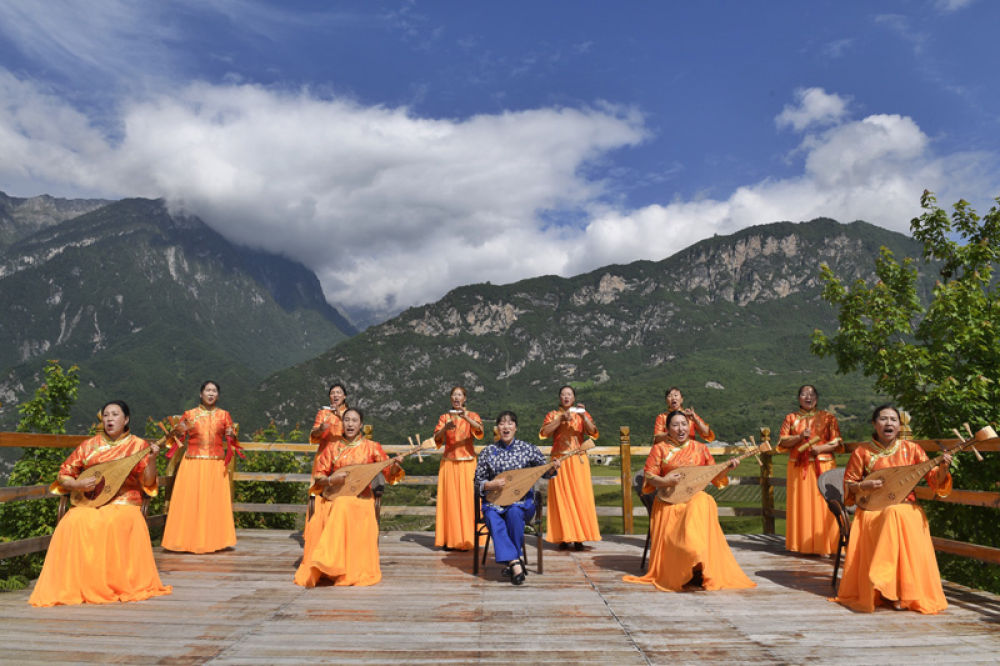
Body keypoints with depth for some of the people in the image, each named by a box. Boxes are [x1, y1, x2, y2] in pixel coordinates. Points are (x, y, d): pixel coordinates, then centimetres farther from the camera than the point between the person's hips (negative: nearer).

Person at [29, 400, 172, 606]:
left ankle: (117, 584, -20)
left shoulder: (138, 445, 4)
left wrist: (151, 460, -22)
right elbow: (63, 477, 13)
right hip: (89, 504, 2)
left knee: (114, 523, -34)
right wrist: (79, 484, -8)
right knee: (73, 524, -29)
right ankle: (72, 586, -18)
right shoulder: (88, 445, 10)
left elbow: (147, 483, -3)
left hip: (123, 504, -2)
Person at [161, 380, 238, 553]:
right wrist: (180, 431, -10)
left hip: (216, 464, 1)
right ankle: (189, 540, 5)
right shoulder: (189, 414, 7)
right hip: (193, 463, 0)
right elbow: (179, 438, 11)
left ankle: (213, 539, 9)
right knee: (190, 500, -3)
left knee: (215, 501, 0)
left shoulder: (224, 415, 8)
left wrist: (231, 434, -10)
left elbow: (231, 440, 12)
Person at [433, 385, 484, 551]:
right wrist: (445, 428, -21)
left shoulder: (472, 416, 7)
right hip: (448, 463, 2)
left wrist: (466, 418, -32)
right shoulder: (444, 417, 12)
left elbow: (479, 428, -15)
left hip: (467, 462, -2)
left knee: (467, 499, -5)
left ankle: (466, 539, 1)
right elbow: (436, 438, -1)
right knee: (449, 499, -1)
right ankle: (450, 539, 3)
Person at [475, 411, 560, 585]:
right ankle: (514, 561, -34)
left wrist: (552, 469, -13)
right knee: (493, 517, -32)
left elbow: (544, 472, 10)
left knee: (515, 513, -34)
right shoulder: (488, 451, 4)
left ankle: (511, 562, -20)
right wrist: (490, 485, -15)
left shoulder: (528, 449, 3)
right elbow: (478, 482, 6)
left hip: (522, 500, -1)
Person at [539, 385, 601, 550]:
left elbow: (593, 432, -2)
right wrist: (560, 419, -13)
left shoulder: (582, 414, 14)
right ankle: (563, 537, -1)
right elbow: (544, 433, -4)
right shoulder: (553, 415, 12)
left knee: (580, 496, -4)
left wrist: (583, 416, -16)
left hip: (578, 460, 0)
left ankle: (579, 538, 0)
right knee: (560, 497, -5)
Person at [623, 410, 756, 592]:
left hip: (697, 497, 1)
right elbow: (649, 475, 1)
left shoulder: (700, 448, 13)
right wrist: (664, 481, -18)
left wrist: (728, 466, -3)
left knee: (702, 506, -33)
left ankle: (697, 568, -33)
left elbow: (715, 475, 15)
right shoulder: (660, 448, 6)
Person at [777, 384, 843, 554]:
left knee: (821, 503, -5)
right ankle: (801, 544, 7)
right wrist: (799, 437, -10)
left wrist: (820, 448, -13)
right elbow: (782, 443, 6)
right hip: (798, 467, 2)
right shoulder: (791, 418, 12)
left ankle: (823, 545, 0)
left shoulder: (828, 417, 8)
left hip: (823, 466, -1)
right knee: (801, 504, 1)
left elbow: (837, 443, 3)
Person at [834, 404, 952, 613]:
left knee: (899, 516, -33)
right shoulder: (862, 452, 3)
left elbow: (934, 479, 2)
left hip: (907, 509, 1)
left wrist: (942, 468, -19)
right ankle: (889, 591, -25)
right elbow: (848, 484, 7)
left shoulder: (911, 449, 6)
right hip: (873, 510, -1)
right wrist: (864, 485, -13)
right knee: (893, 515, -33)